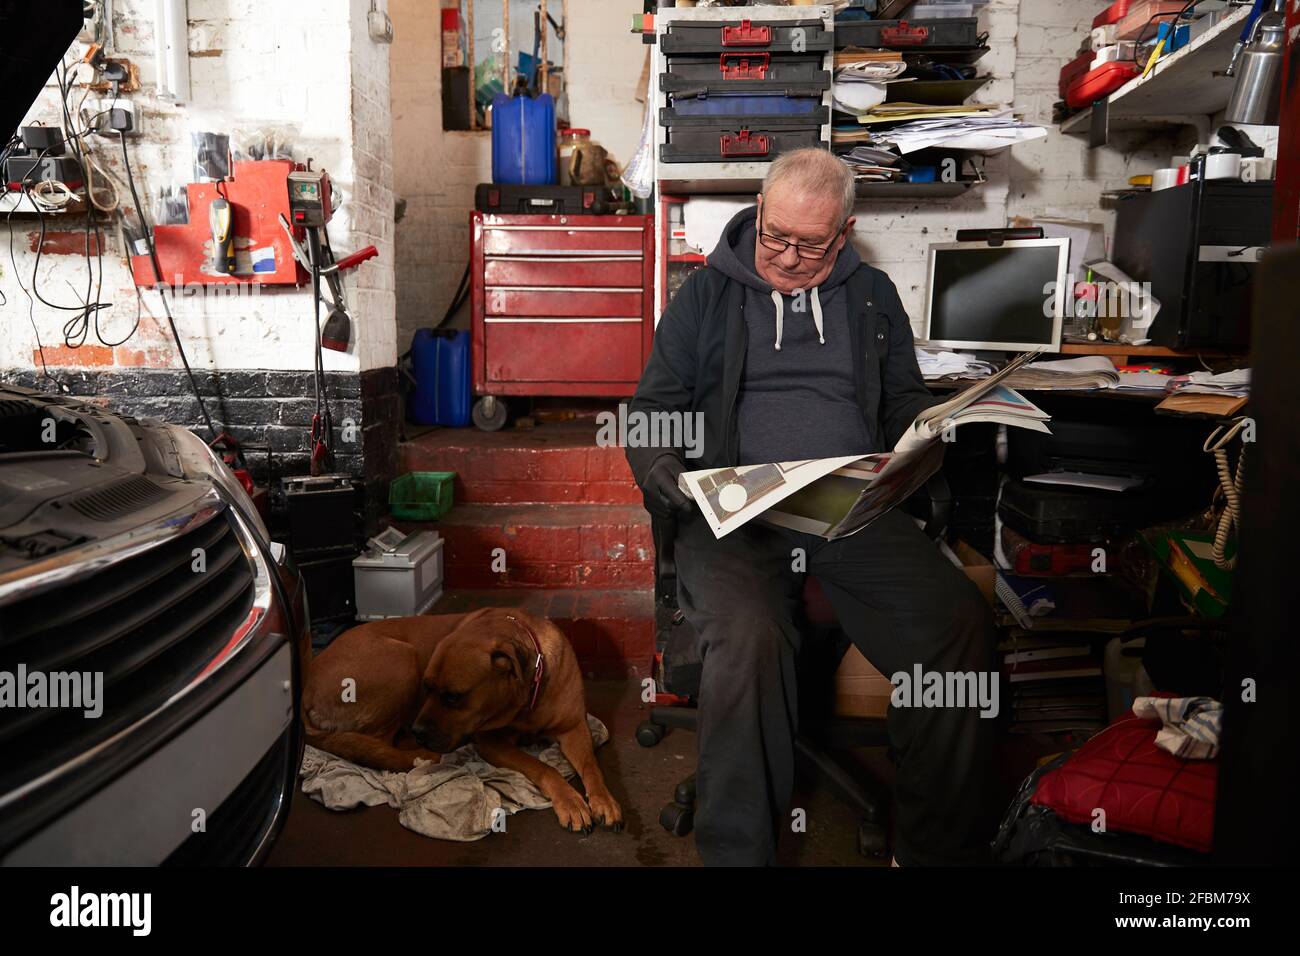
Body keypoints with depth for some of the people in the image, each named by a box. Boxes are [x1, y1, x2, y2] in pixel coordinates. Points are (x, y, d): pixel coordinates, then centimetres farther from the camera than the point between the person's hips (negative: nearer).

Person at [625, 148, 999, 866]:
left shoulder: (872, 295, 21)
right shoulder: (705, 296, 14)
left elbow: (905, 401, 26)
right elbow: (653, 409, 14)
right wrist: (657, 469, -8)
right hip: (734, 516, -2)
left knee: (962, 625, -23)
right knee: (748, 638, -34)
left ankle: (936, 850, -6)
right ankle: (735, 852, -14)